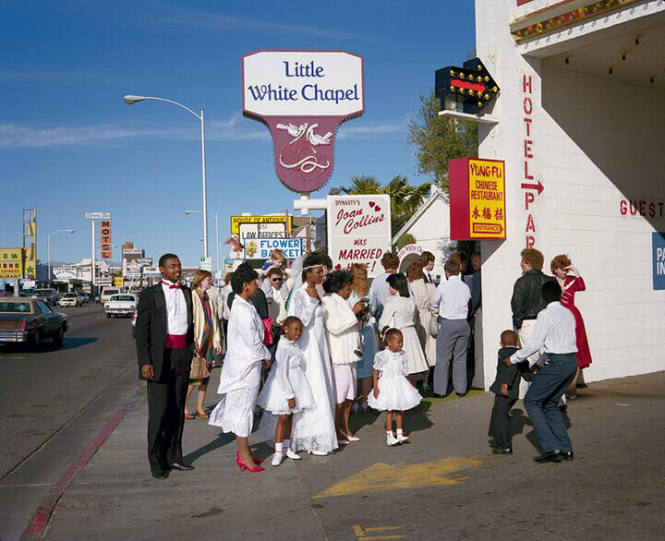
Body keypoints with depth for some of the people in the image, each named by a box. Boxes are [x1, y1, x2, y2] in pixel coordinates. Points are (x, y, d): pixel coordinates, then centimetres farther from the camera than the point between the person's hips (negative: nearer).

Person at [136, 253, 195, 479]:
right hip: (160, 356, -5)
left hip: (183, 355, 5)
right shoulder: (150, 294, -3)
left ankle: (173, 456, 19)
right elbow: (141, 329, -7)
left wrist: (191, 350, 10)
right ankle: (156, 462, 5)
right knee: (159, 410, -4)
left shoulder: (187, 293, 13)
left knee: (178, 408, 10)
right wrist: (145, 362, -15)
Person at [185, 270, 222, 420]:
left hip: (208, 341, 7)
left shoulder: (209, 299, 12)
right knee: (193, 377, -6)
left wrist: (217, 340, 12)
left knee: (205, 376, 8)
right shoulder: (192, 297, -9)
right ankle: (184, 407, 8)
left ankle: (200, 407, 18)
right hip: (196, 342, -7)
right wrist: (192, 342, -16)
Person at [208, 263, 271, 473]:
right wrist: (266, 357, -6)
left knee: (242, 408, 16)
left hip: (245, 363, 10)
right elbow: (252, 341, -21)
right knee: (243, 408, -2)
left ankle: (243, 451, 26)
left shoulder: (243, 306, 11)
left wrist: (262, 357, 12)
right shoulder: (243, 310, -21)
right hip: (245, 366, -10)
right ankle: (244, 455, 6)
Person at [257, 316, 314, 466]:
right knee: (283, 417, -4)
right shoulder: (283, 348, -22)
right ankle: (278, 451, 5)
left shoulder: (294, 344, 3)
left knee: (290, 416, 14)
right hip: (283, 386, -8)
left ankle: (286, 447, 25)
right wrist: (289, 395, -19)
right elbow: (281, 374, -22)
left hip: (295, 384, 8)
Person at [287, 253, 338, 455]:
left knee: (322, 391, 11)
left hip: (319, 346, 9)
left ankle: (319, 437, 20)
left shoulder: (316, 293, 12)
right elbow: (300, 321, -21)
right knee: (311, 393, -6)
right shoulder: (299, 294, -12)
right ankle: (312, 440, 2)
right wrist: (312, 301, -20)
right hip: (307, 346, -9)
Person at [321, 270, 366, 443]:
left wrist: (359, 313, 10)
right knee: (338, 392, -7)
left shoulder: (342, 302, 18)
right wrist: (353, 312, -19)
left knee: (350, 390, 13)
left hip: (349, 354, 10)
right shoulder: (327, 301, -11)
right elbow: (334, 326, -22)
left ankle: (345, 427, 23)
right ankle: (336, 431, 2)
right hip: (336, 355, -10)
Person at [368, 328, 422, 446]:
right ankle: (389, 436, 8)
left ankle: (400, 433, 21)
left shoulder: (401, 355, 2)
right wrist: (375, 388, -14)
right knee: (390, 411, 0)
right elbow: (376, 372, -11)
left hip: (399, 385, 5)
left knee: (399, 410, 12)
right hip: (387, 386, -5)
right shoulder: (382, 356, -16)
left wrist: (409, 384, 15)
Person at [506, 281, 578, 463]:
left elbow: (534, 344, -12)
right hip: (572, 361, 8)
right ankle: (566, 449, 16)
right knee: (551, 403, 19)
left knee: (531, 401, 1)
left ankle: (551, 448, -5)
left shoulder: (546, 315, -10)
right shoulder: (568, 313, 14)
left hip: (556, 363, -8)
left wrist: (513, 359, 1)